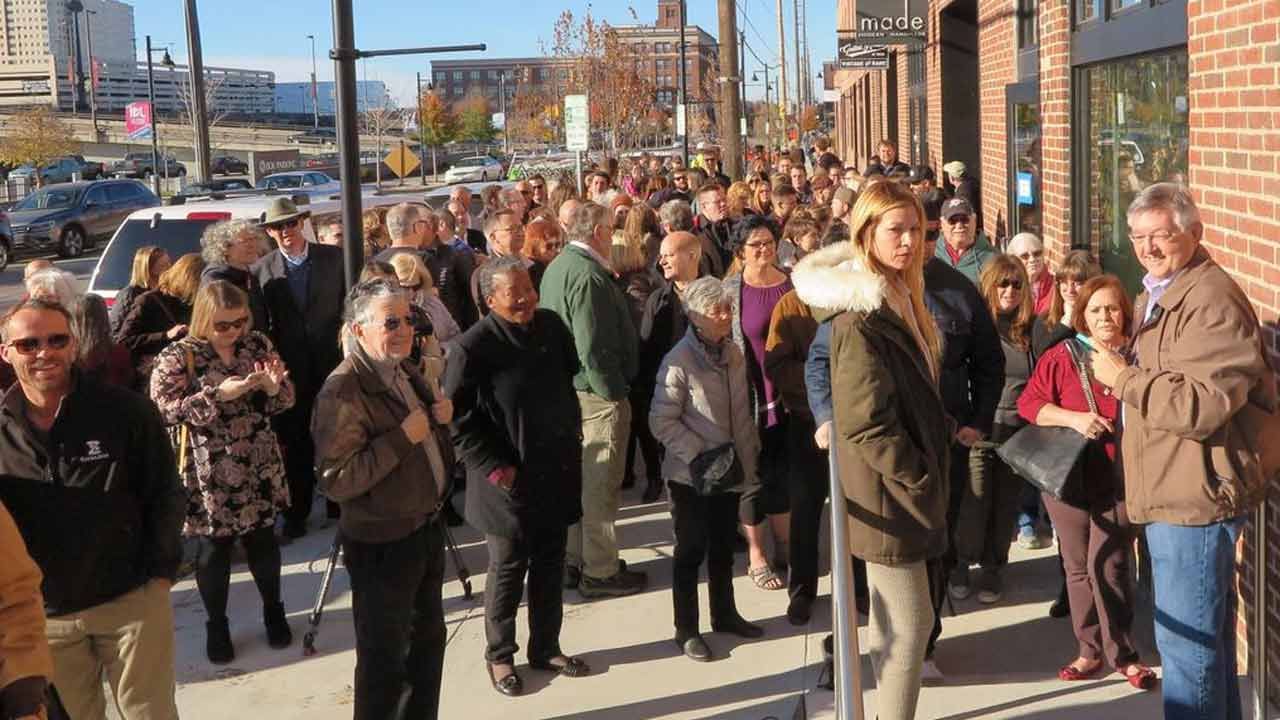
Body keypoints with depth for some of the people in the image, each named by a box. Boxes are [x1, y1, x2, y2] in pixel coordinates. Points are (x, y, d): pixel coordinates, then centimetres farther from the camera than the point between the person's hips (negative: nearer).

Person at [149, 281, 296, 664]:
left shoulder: (258, 344, 2)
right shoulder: (178, 356, -9)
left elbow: (285, 400, 6)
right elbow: (165, 409, -17)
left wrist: (274, 387, -18)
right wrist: (218, 394, -25)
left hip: (260, 468, 3)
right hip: (210, 474, -3)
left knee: (263, 542, 14)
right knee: (214, 548, 9)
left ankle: (273, 611, 35)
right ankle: (216, 625, 27)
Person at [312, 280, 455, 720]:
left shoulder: (404, 371, 4)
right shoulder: (343, 391, -23)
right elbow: (334, 481, -28)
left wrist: (439, 418, -3)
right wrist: (403, 436, -28)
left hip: (426, 527, 9)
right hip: (382, 543, -9)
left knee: (428, 639, 24)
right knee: (384, 659, 8)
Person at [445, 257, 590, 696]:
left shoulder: (552, 326, -1)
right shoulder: (473, 347, -18)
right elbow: (457, 419, -14)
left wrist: (573, 442, 11)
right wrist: (493, 468, -16)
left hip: (556, 472, 5)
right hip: (510, 481, -5)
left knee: (550, 566, 16)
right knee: (507, 571, 9)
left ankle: (546, 647, 32)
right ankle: (500, 655, 27)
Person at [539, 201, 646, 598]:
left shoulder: (557, 266, 10)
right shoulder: (588, 275, -21)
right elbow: (593, 348, -25)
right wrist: (615, 393, -17)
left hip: (568, 388, 10)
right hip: (597, 393, -10)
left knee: (578, 477, 18)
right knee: (600, 484, 0)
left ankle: (575, 561, 28)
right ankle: (600, 572, 10)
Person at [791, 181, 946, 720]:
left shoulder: (897, 298, 10)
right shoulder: (860, 316, -20)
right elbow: (865, 424, -23)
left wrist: (931, 467, 13)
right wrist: (920, 478, -16)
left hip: (904, 486, 9)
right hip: (890, 494, -9)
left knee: (895, 623, 17)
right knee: (910, 624, -3)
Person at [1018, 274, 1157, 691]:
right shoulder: (1062, 356, 2)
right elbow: (1028, 404, -2)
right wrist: (1074, 418, -16)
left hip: (1120, 478, -2)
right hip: (1069, 475, 2)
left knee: (1107, 565, -7)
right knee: (1078, 567, 10)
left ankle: (1121, 654, 10)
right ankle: (1091, 651, 24)